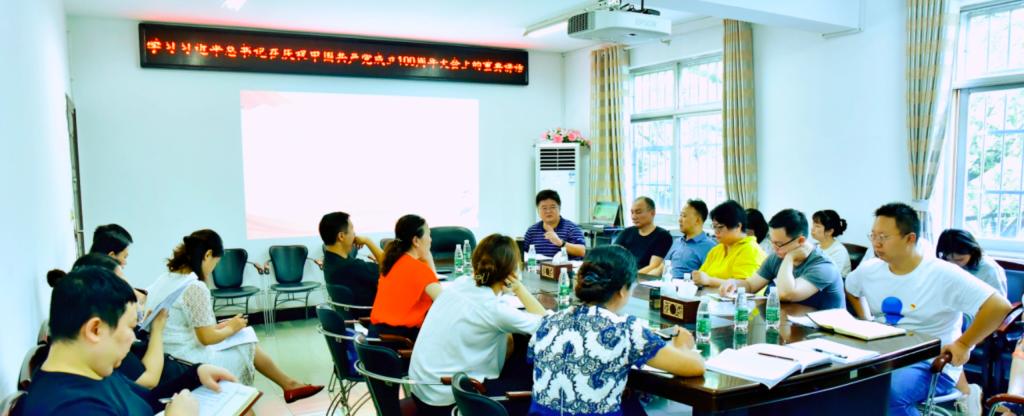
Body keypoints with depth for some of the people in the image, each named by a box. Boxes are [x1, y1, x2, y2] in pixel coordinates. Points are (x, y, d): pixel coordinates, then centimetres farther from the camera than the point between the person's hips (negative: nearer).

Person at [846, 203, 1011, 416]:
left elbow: (999, 306, -19)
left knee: (886, 392, -33)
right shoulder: (869, 269, 2)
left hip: (932, 364, -4)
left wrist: (963, 345, -15)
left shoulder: (943, 274, -16)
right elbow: (851, 289, 24)